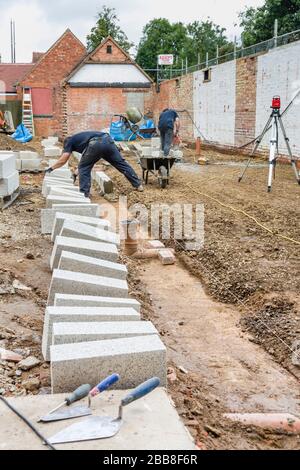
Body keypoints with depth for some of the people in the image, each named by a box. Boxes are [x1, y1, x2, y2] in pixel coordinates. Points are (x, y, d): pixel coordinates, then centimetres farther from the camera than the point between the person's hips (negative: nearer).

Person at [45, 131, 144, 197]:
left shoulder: (69, 141, 23)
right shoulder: (80, 138, 43)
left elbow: (63, 160, 18)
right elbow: (85, 161, 47)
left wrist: (51, 168, 32)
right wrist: (76, 173, 54)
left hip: (96, 144, -7)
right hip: (108, 139, 7)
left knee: (84, 168, 11)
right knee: (121, 163, 15)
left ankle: (84, 193, 11)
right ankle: (138, 185, 19)